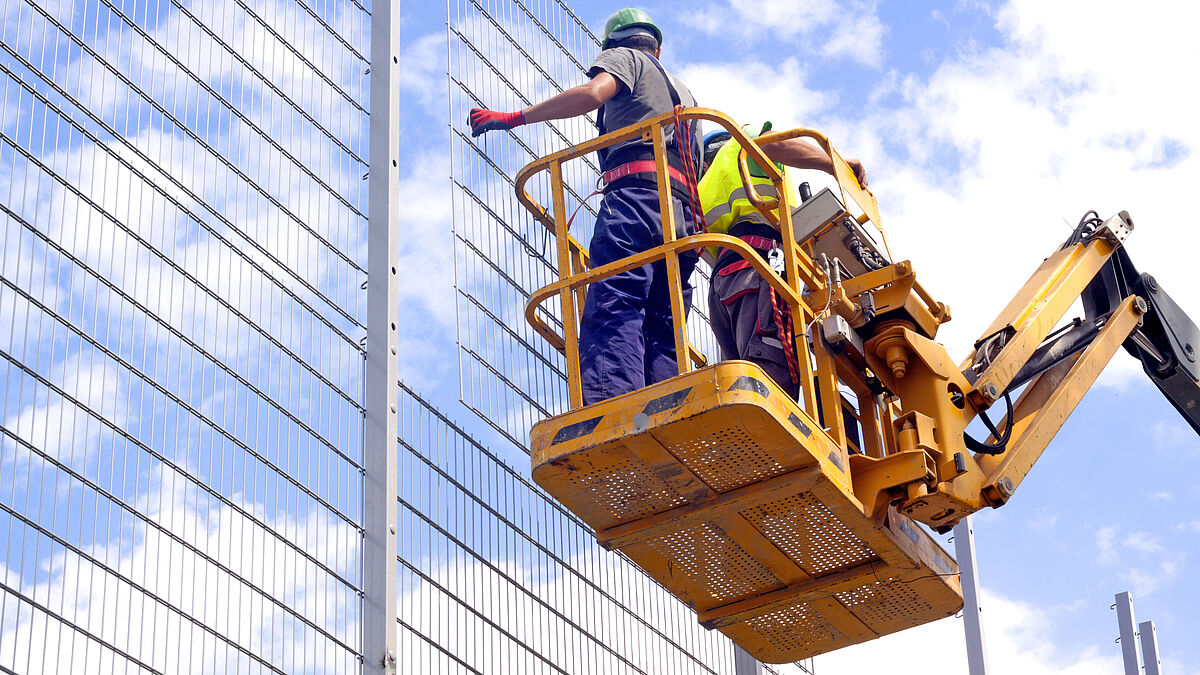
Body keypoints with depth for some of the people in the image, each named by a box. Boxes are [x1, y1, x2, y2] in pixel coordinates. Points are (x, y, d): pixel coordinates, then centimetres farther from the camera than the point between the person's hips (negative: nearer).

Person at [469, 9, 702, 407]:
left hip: (637, 190, -7)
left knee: (611, 312, -22)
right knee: (661, 337, 0)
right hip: (684, 208, 8)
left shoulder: (624, 57, 18)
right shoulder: (684, 94, 39)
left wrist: (512, 118, -2)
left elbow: (593, 93, -5)